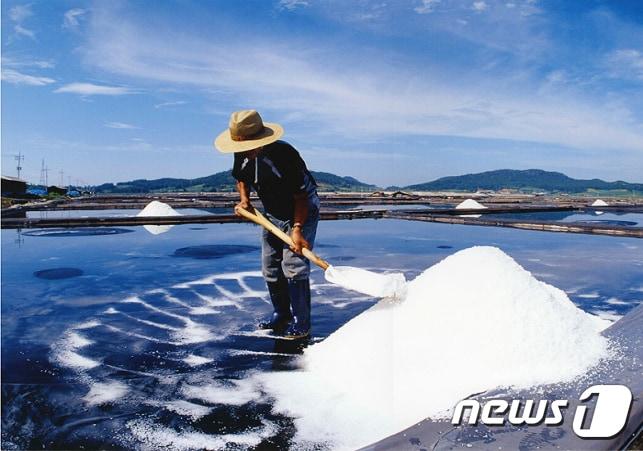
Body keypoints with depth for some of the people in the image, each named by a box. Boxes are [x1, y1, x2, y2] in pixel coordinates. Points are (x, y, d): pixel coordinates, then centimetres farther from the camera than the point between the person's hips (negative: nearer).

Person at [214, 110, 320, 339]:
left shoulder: (285, 154, -32)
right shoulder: (242, 155, -13)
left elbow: (301, 196, -26)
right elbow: (241, 178, 9)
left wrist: (297, 229, -32)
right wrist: (244, 200, -9)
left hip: (302, 210, -7)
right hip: (273, 213, 7)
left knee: (293, 265, -13)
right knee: (270, 266, 10)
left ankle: (301, 322, 0)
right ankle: (281, 314, 27)